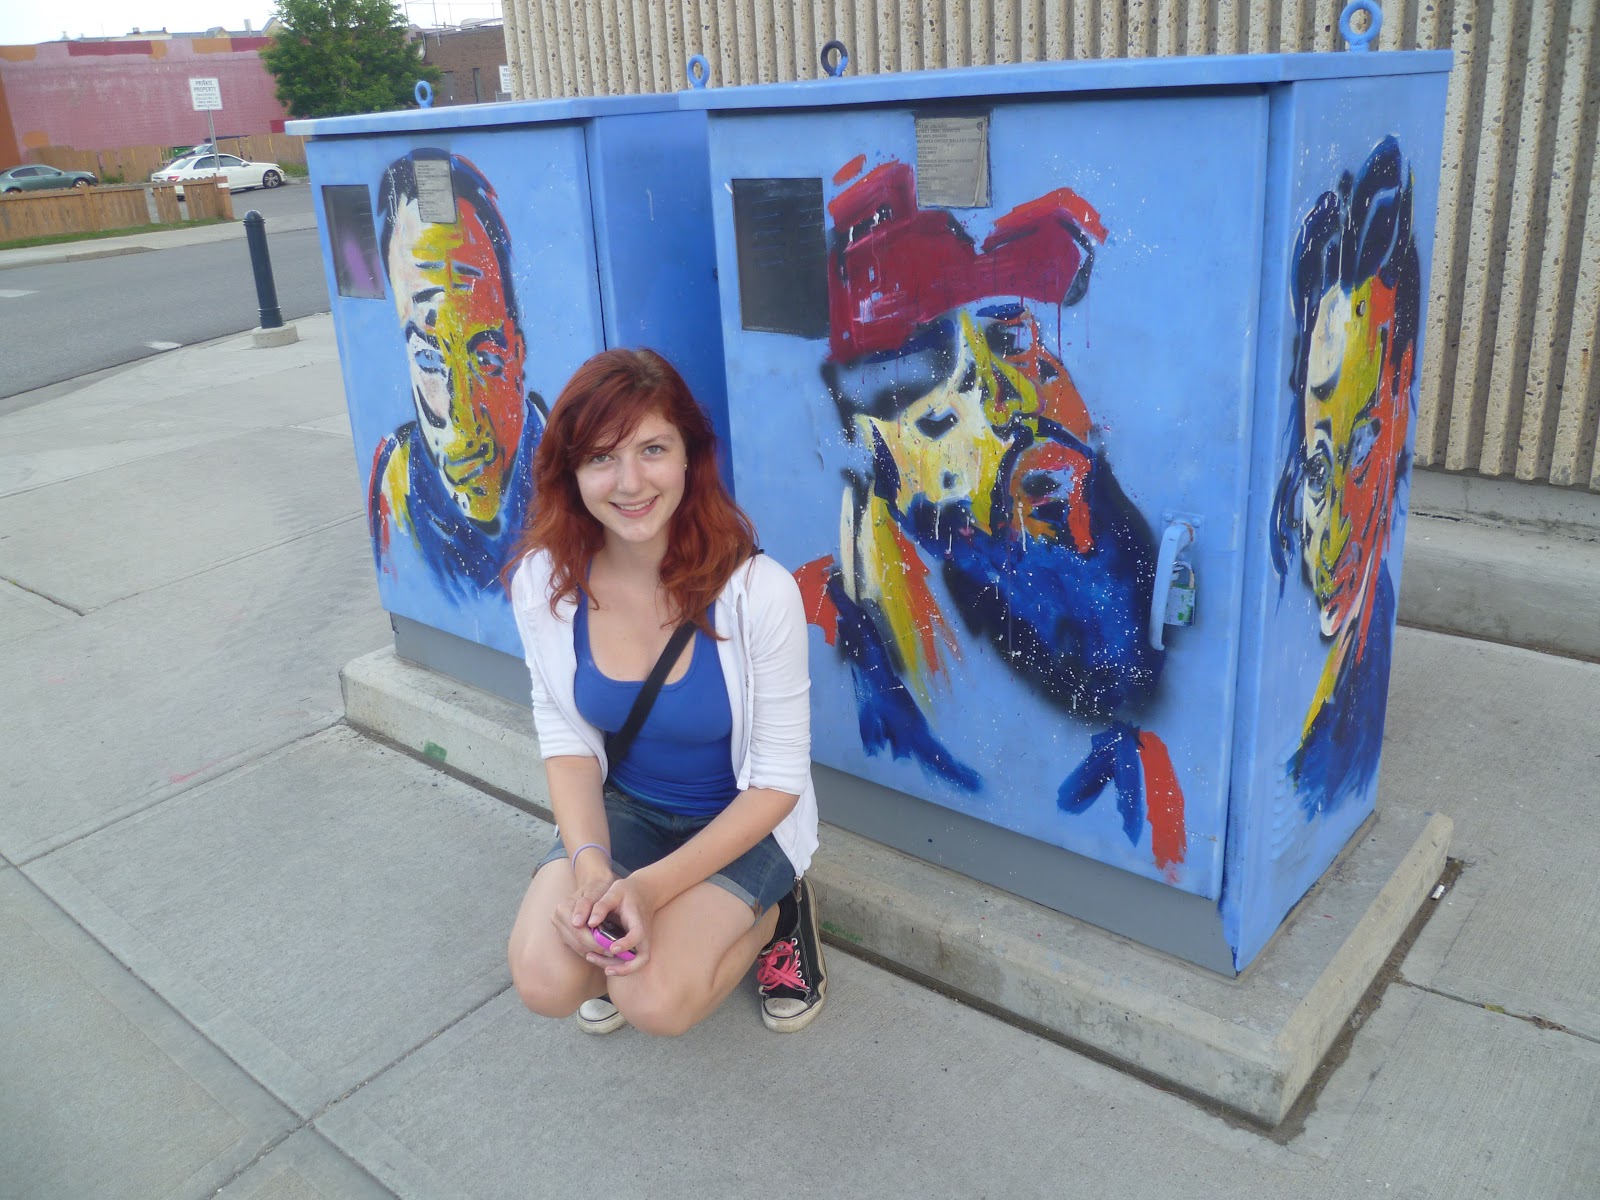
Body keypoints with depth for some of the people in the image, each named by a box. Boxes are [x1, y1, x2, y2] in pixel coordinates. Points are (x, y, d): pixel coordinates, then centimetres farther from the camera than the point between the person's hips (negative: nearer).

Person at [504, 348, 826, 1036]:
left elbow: (778, 779, -18)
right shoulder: (543, 581, -16)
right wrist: (590, 865, -22)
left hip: (743, 820, -3)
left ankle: (773, 915, 8)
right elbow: (566, 736, -5)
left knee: (656, 1000, -22)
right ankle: (620, 939, 15)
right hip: (620, 806, 3)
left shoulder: (759, 591, -27)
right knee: (545, 981, -19)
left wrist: (650, 886, -26)